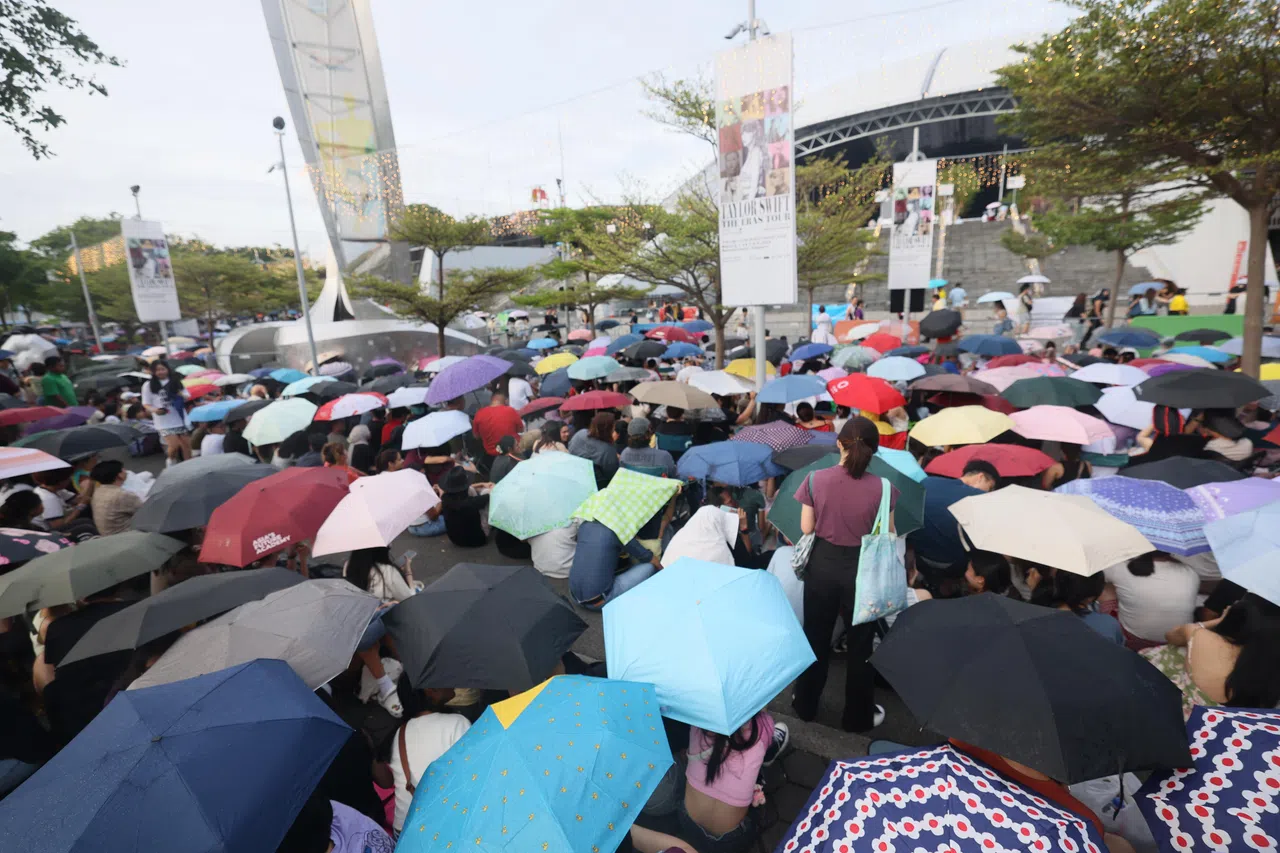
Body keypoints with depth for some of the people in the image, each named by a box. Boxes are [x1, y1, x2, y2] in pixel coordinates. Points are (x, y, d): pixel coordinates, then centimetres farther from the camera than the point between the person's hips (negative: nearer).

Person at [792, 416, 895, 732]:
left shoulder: (816, 479, -14)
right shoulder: (881, 487, -17)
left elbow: (806, 528, -7)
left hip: (822, 565, 1)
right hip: (862, 569, -1)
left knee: (816, 637, 20)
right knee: (860, 644, 19)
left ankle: (806, 705, 38)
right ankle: (858, 716, 36)